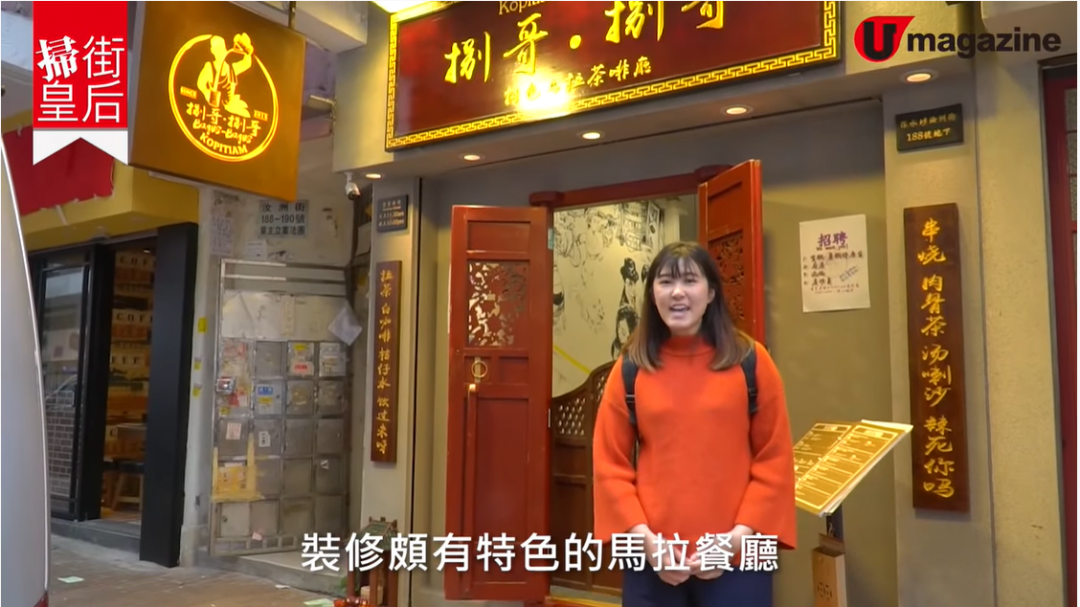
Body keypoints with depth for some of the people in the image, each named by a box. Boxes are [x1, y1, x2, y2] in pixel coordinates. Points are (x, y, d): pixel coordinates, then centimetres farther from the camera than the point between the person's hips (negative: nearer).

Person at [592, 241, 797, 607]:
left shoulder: (750, 360, 0)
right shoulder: (630, 367, 0)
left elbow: (775, 459, 0)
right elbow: (610, 464, 1)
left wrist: (740, 535, -8)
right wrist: (642, 535, -9)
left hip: (737, 559, 0)